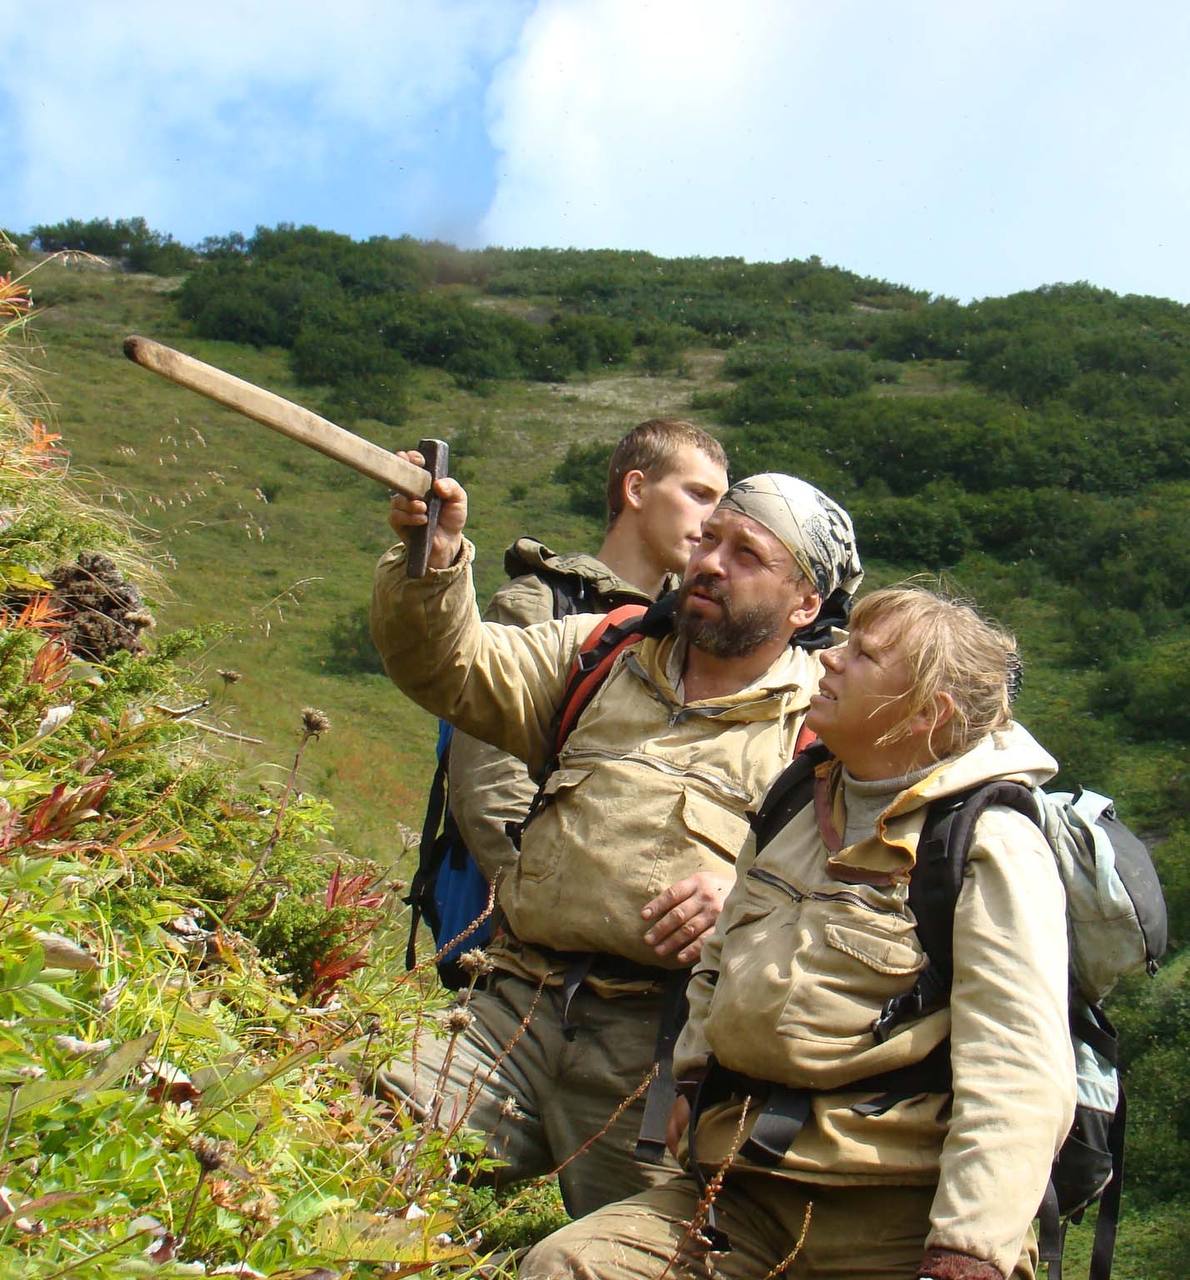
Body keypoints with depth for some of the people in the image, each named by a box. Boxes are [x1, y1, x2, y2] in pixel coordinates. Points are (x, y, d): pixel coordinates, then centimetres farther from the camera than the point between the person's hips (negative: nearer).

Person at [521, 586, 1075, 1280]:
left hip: (896, 1219, -6)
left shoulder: (992, 847, -10)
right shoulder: (795, 805, 13)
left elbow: (1021, 1081, -17)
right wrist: (694, 1077, 18)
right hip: (748, 1191, 6)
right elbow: (721, 959, 29)